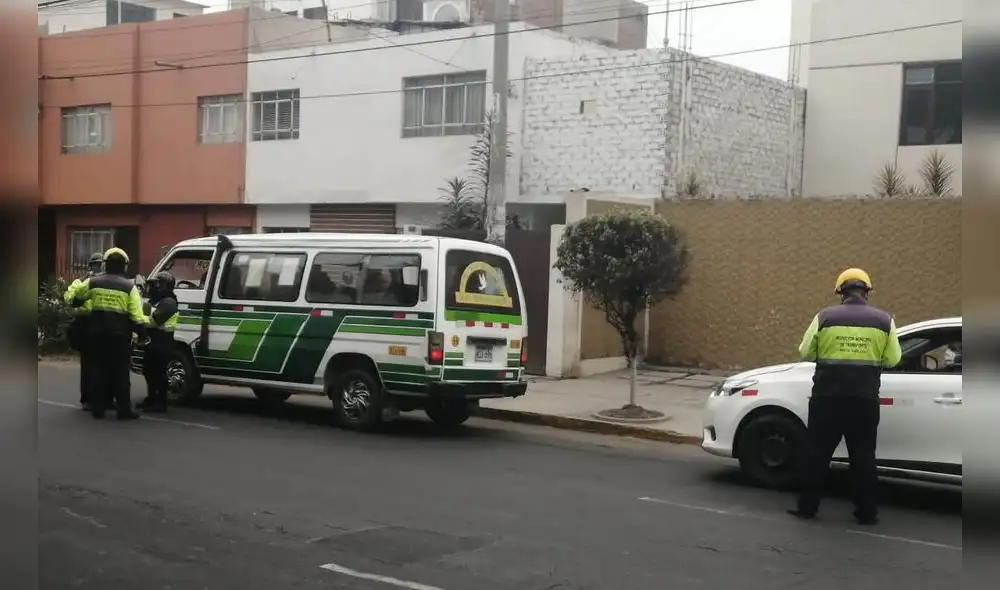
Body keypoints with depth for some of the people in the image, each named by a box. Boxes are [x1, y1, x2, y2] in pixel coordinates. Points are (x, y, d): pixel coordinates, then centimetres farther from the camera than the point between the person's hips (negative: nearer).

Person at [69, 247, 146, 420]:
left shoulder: (93, 282, 1)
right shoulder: (129, 287, -6)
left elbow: (76, 299, 17)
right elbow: (136, 315, -9)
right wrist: (142, 332, 2)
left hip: (98, 333, 3)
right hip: (120, 334, -3)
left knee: (100, 369, 12)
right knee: (121, 371, 3)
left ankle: (98, 407, 14)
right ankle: (124, 409, 1)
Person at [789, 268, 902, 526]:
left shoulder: (824, 317, -2)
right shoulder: (884, 320, 1)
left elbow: (805, 352, 4)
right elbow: (892, 359, 5)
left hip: (827, 395, -1)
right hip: (864, 397, 1)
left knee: (818, 452, 8)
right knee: (863, 455, 8)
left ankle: (807, 506, 12)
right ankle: (867, 511, 10)